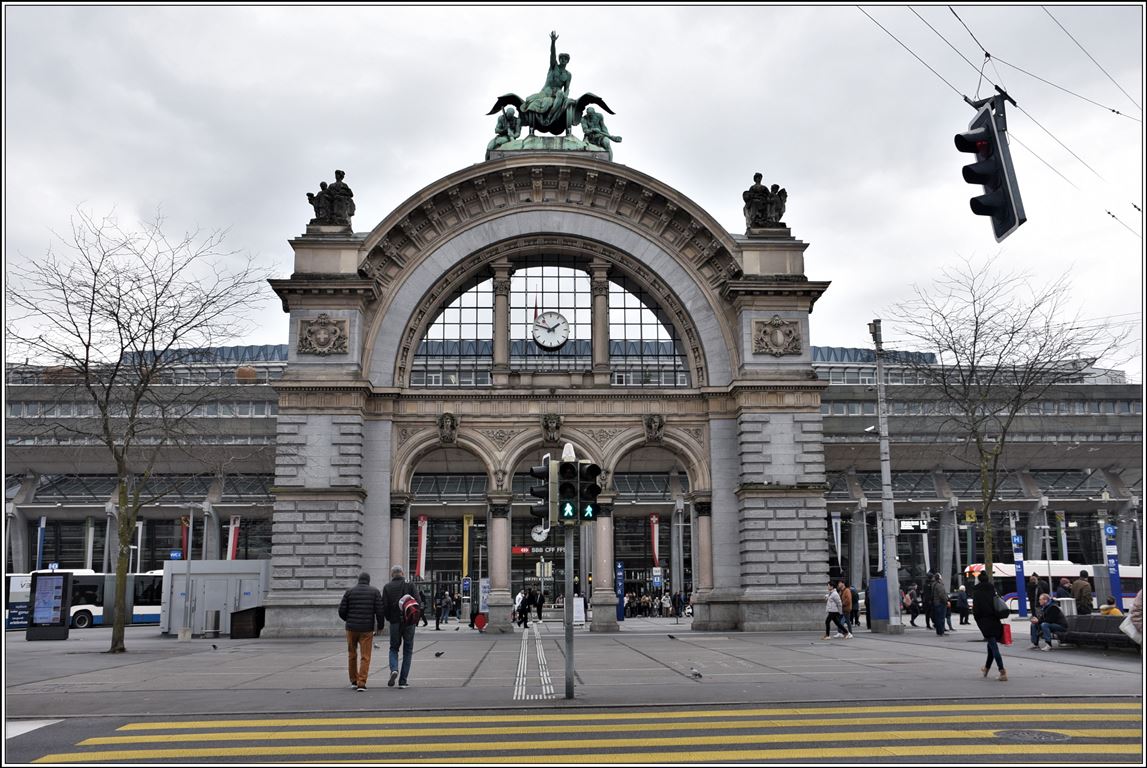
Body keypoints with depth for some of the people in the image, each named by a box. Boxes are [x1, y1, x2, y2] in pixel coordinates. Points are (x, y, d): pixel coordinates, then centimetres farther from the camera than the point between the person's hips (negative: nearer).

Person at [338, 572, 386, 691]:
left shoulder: (349, 592, 3)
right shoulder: (375, 591, 0)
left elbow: (342, 611, 1)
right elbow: (380, 611, -7)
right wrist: (380, 626, 6)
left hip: (351, 628, 2)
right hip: (367, 629, -2)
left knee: (352, 655, 17)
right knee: (365, 657, 1)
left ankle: (354, 681, 24)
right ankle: (361, 683, -8)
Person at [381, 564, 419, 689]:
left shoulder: (387, 587, 1)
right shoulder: (410, 585, -2)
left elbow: (384, 605, -5)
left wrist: (389, 618, 10)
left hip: (395, 622, 1)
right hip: (409, 622, 0)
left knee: (393, 648, 16)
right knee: (407, 650, 8)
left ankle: (394, 670, -10)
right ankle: (403, 680, 5)